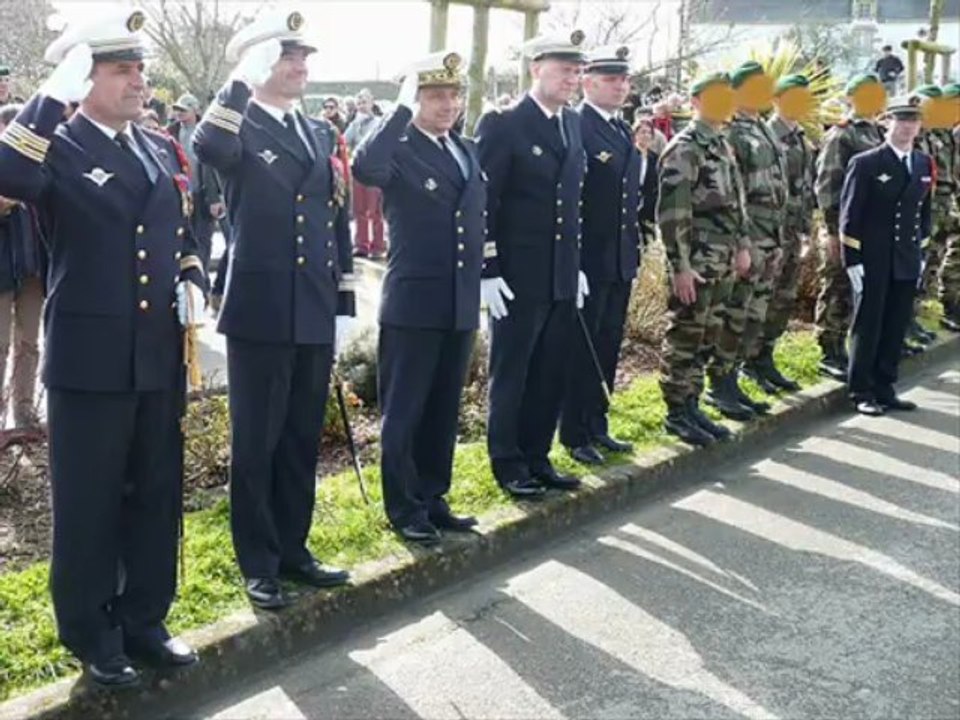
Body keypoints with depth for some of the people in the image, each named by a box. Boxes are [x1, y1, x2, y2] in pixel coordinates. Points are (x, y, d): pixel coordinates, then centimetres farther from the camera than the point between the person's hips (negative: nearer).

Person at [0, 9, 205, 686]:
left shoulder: (161, 148, 11)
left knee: (156, 496, 14)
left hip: (159, 355, 6)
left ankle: (144, 621, 30)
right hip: (89, 358, -6)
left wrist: (192, 281, 3)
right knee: (88, 503, 7)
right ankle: (93, 639, 23)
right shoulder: (56, 146, -7)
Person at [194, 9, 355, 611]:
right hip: (260, 313, -6)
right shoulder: (238, 130, -5)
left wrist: (344, 302, 11)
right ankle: (258, 565, 15)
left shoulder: (321, 133, 14)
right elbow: (207, 148, -31)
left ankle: (293, 550, 27)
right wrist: (242, 80, -26)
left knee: (302, 439, 13)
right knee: (256, 442, 4)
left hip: (315, 314, 6)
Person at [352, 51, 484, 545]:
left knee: (443, 411, 14)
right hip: (413, 304, -7)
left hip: (461, 304, 7)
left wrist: (486, 279, 16)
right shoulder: (398, 151, -9)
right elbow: (364, 169, -33)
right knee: (403, 412, 4)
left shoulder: (467, 150, 14)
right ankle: (403, 508, 15)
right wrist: (402, 108, -27)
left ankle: (433, 499, 26)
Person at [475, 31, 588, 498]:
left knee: (551, 374, 12)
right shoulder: (502, 123, -10)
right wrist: (487, 271, -15)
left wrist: (577, 265, 14)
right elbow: (482, 202, -12)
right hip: (517, 277, -6)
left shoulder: (573, 124, 11)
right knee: (511, 373, 6)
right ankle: (507, 463, 19)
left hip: (563, 277, 7)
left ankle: (537, 457, 26)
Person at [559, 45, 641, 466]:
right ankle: (574, 435, 13)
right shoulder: (573, 127, -12)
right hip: (587, 260, -8)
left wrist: (636, 242, 12)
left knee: (607, 348, 15)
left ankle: (597, 425, 27)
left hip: (621, 260, 8)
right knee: (580, 349, 2)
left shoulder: (627, 131, 14)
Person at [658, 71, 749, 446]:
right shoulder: (683, 149, -13)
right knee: (684, 338, -1)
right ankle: (676, 413, 8)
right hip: (694, 265, -9)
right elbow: (672, 214, -19)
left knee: (706, 338, 13)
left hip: (721, 264, 9)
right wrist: (679, 266, -21)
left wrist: (742, 246, 16)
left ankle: (692, 406, 23)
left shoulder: (723, 146, 15)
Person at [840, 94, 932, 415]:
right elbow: (849, 216, -8)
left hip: (907, 263, 5)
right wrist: (852, 260, -12)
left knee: (896, 328, 9)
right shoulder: (865, 163, -7)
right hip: (873, 262, -5)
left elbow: (924, 211, 18)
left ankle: (884, 388, 20)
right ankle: (862, 392, 13)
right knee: (868, 326, 3)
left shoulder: (925, 165, 10)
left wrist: (921, 252, 12)